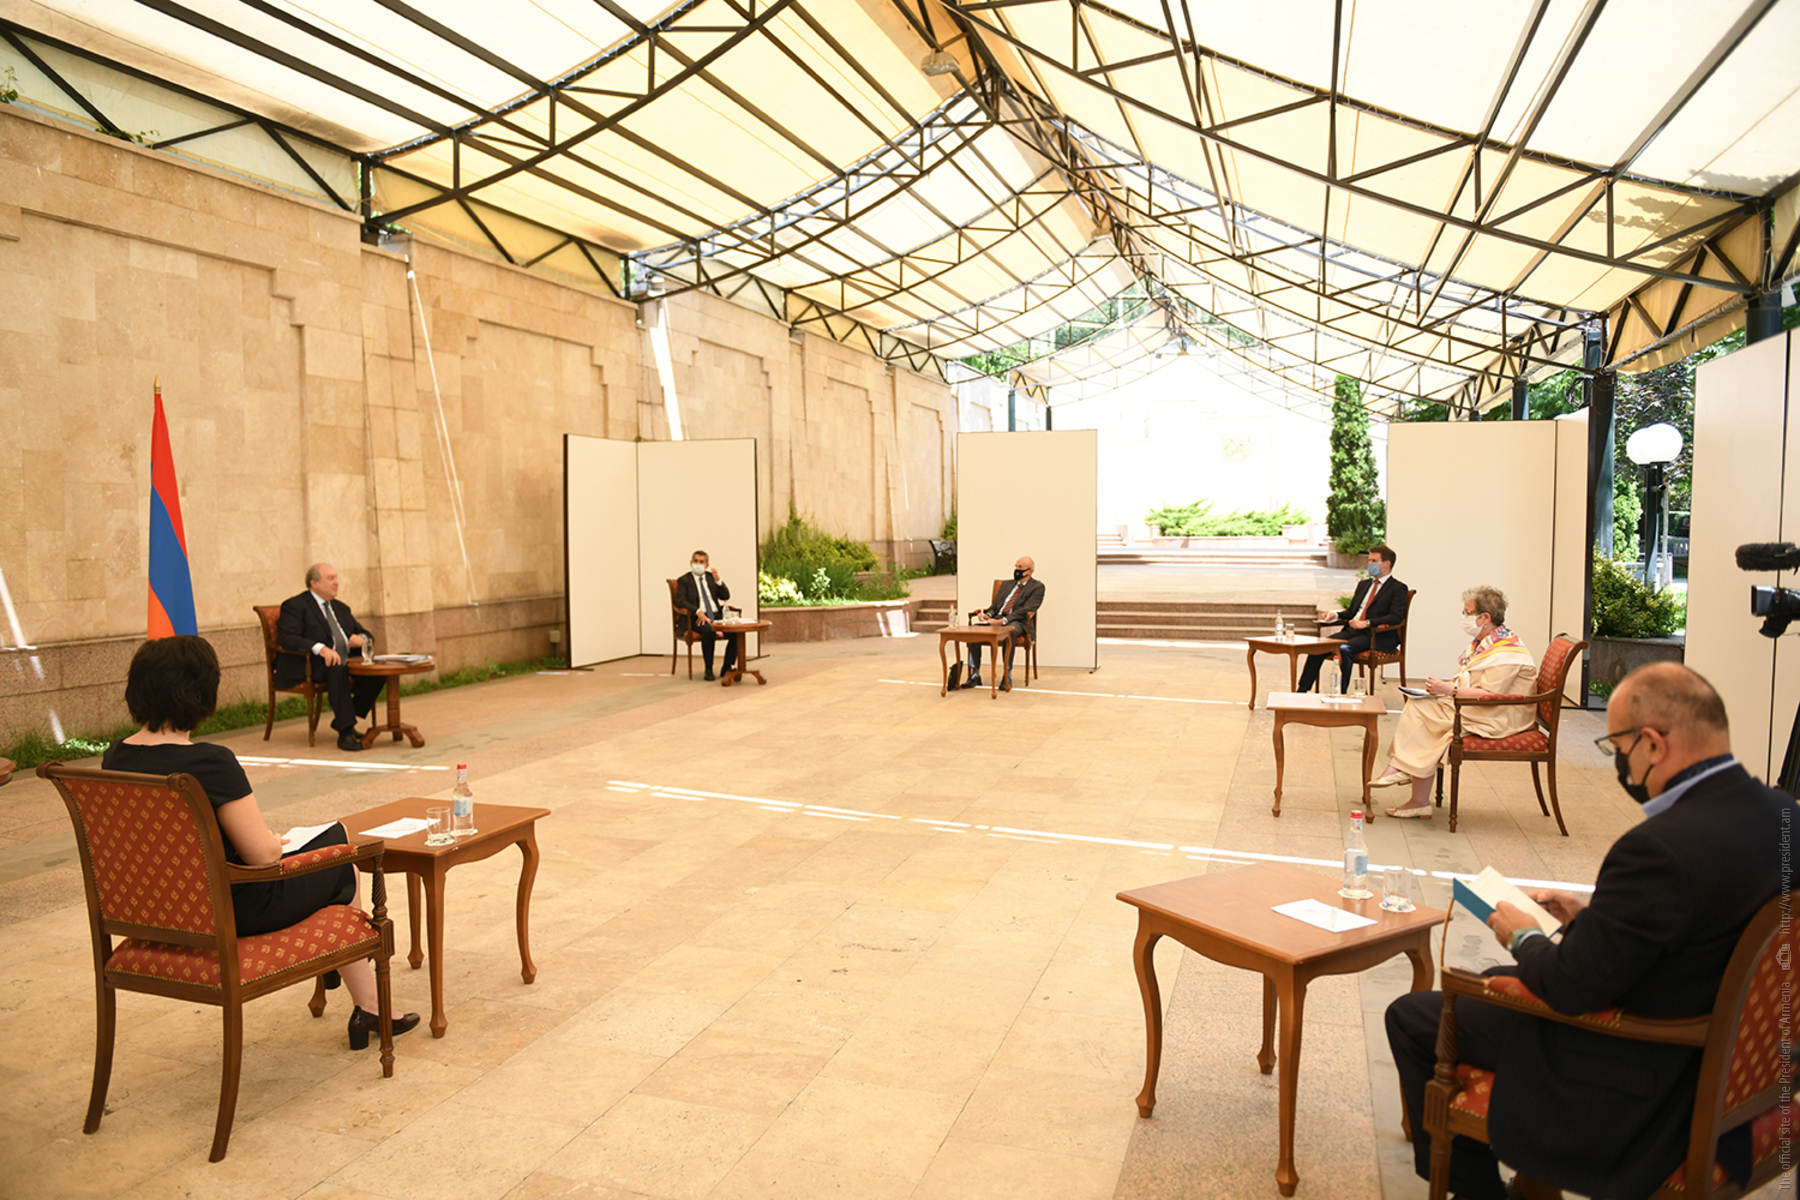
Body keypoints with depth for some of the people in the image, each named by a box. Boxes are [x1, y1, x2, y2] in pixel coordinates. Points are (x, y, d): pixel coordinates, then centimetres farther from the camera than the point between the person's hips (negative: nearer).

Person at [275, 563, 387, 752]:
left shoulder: (340, 607, 25)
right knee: (337, 669, -39)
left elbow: (367, 634, 25)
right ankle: (346, 733, -37)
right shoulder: (295, 606, 2)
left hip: (345, 662, 7)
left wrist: (362, 639, -3)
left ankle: (342, 720, -6)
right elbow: (286, 638, -14)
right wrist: (320, 648, -30)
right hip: (309, 666, -7)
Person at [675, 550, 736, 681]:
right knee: (708, 631, -37)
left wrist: (718, 580, -7)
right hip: (697, 618, -4)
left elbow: (725, 597, 9)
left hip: (717, 615, 4)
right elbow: (680, 601, -9)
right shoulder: (684, 580, 6)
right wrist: (698, 611, -24)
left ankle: (727, 668, -9)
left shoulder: (711, 577, 19)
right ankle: (708, 669, -22)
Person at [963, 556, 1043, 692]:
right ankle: (975, 675, -19)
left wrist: (1003, 620, -21)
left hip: (1016, 622, -6)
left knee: (1008, 632, -41)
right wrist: (987, 614, -2)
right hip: (996, 619, 6)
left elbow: (1025, 610, -9)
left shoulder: (1037, 587, 5)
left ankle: (1007, 677, -32)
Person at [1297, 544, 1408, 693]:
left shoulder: (1398, 588, 1)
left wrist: (1367, 623, -22)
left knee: (1344, 648, -34)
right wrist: (1336, 615, 6)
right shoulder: (1363, 584, 25)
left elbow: (1396, 617, -13)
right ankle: (1303, 690, -17)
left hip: (1376, 636, -7)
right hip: (1352, 630, 7)